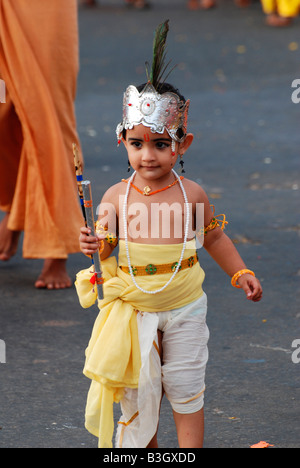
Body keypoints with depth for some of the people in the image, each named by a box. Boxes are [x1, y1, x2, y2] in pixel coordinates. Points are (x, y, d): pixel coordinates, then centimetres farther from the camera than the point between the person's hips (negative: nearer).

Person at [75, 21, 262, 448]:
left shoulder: (191, 195, -7)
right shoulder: (117, 196, -8)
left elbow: (214, 237, 8)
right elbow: (106, 246, -3)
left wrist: (241, 273, 6)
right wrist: (94, 247, -25)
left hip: (183, 307, 0)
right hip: (132, 309, 0)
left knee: (186, 389, 5)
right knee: (139, 390, 9)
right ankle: (145, 448, 25)